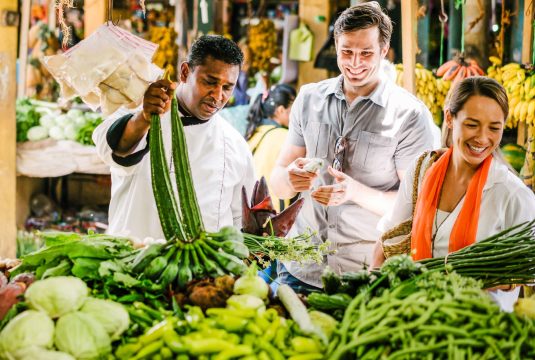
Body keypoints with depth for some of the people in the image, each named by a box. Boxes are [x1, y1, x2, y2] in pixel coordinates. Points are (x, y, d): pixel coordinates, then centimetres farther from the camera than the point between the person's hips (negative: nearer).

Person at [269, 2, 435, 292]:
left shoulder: (409, 114, -9)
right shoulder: (309, 98, 4)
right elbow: (277, 186, 5)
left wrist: (356, 192, -27)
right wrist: (291, 178, -19)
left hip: (369, 274, -3)